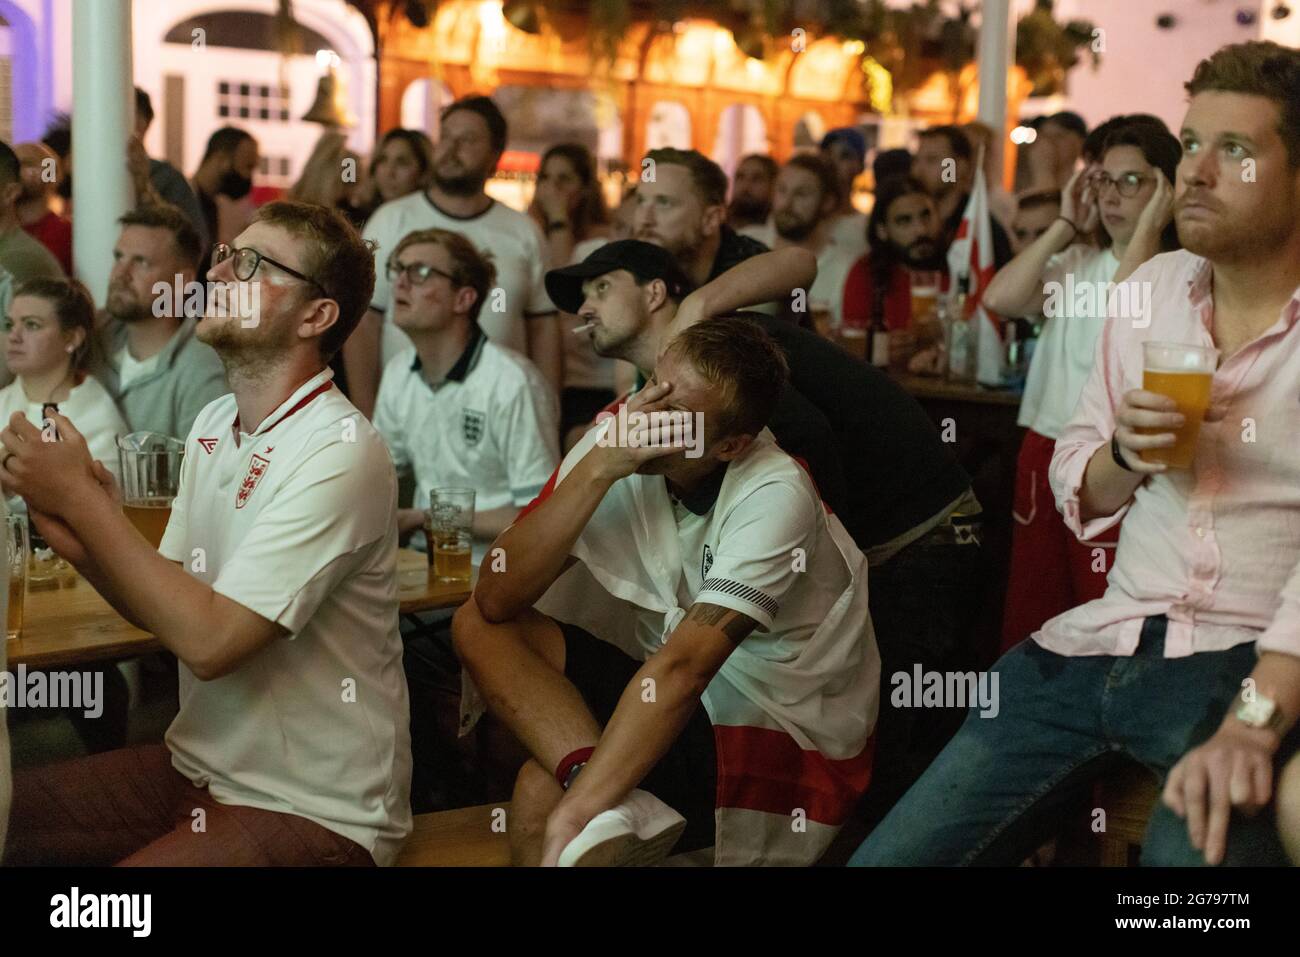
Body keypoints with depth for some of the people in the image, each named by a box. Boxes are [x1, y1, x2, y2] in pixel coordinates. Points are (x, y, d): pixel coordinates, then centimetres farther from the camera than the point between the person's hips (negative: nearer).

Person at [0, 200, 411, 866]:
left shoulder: (339, 453, -19)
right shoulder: (213, 424, 8)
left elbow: (209, 640, -24)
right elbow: (160, 607, 9)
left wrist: (81, 498, -18)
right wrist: (81, 542, -10)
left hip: (312, 812, -8)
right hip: (197, 766, 8)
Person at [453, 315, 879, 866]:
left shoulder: (774, 497, -23)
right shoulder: (616, 443, -8)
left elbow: (684, 666, -32)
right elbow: (496, 599, -15)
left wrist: (572, 817, -38)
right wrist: (597, 470, -25)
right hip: (684, 697, 7)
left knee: (542, 791, -30)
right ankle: (621, 807, -26)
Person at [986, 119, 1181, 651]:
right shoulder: (1076, 262, 14)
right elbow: (1000, 299, -2)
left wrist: (1147, 230, -15)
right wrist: (1066, 224, 2)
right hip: (1044, 453, 6)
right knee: (1027, 625, 12)